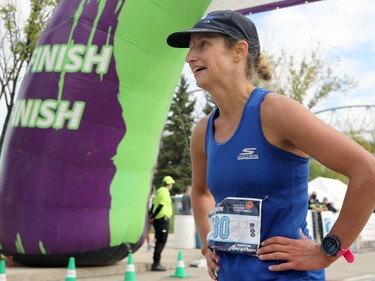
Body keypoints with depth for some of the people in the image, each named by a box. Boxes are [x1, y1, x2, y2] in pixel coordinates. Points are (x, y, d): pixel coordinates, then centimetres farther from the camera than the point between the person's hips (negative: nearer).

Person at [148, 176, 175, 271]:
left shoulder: (159, 191, 16)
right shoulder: (165, 192, -14)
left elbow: (154, 205, 15)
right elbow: (160, 206, -19)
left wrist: (151, 216, 11)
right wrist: (153, 217, -14)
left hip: (157, 219, 10)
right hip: (162, 219, -10)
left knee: (159, 241, 15)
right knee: (161, 241, -8)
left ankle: (156, 263, 20)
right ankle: (156, 263, -10)